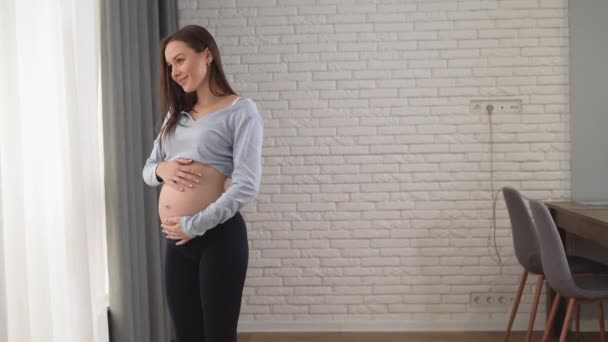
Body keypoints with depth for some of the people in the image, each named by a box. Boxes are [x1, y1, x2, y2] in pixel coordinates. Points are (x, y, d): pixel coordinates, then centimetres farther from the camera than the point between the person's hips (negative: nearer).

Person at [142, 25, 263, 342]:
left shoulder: (241, 111, -6)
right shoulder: (176, 114, 15)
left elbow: (246, 186, -16)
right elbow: (147, 170, 18)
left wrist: (193, 226, -16)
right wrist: (161, 169, -5)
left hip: (218, 237, -6)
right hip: (177, 242, 7)